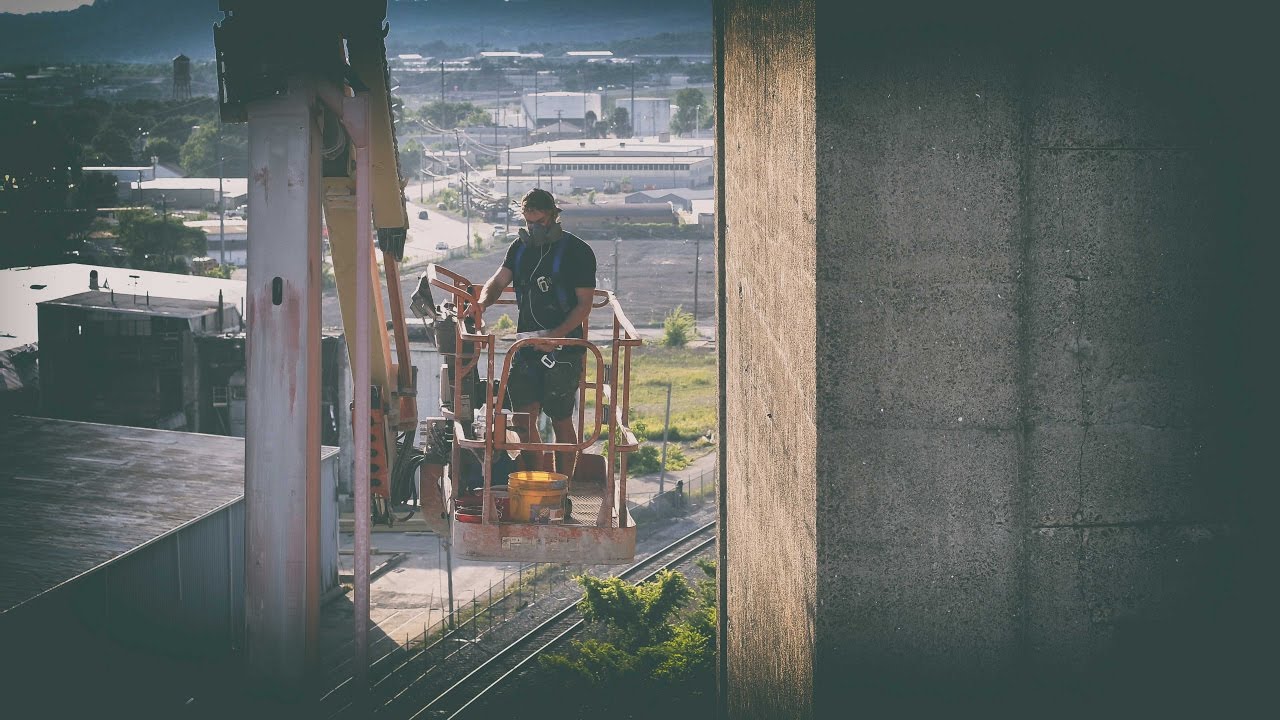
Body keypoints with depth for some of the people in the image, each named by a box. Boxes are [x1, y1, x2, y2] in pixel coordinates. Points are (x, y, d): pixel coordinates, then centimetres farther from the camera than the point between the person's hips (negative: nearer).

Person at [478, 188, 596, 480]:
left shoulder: (578, 252, -5)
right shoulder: (521, 247, 12)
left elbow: (584, 304, -8)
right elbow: (498, 281, 7)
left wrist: (556, 334, -22)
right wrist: (483, 302, -16)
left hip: (563, 348, -5)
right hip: (527, 344, 5)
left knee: (561, 420, -1)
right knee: (525, 416, 1)